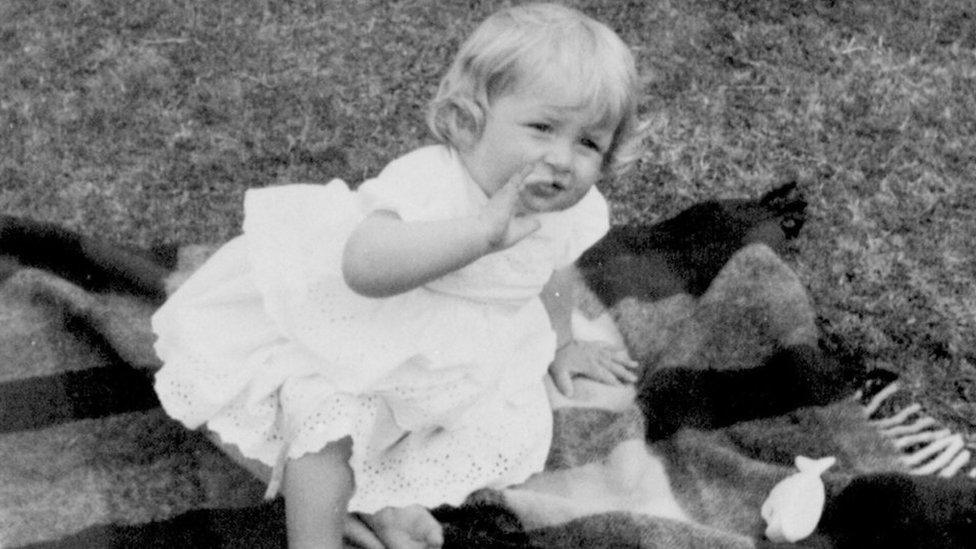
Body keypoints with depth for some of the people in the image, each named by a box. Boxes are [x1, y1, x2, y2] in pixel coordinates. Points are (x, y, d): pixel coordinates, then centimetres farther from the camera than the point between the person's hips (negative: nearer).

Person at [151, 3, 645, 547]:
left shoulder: (571, 210, -12)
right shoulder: (427, 183, -37)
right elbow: (364, 267, -56)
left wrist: (561, 343, 27)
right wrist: (483, 230, -62)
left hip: (443, 360, 7)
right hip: (340, 334, -7)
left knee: (515, 434, -4)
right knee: (329, 427, -29)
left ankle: (373, 496, -3)